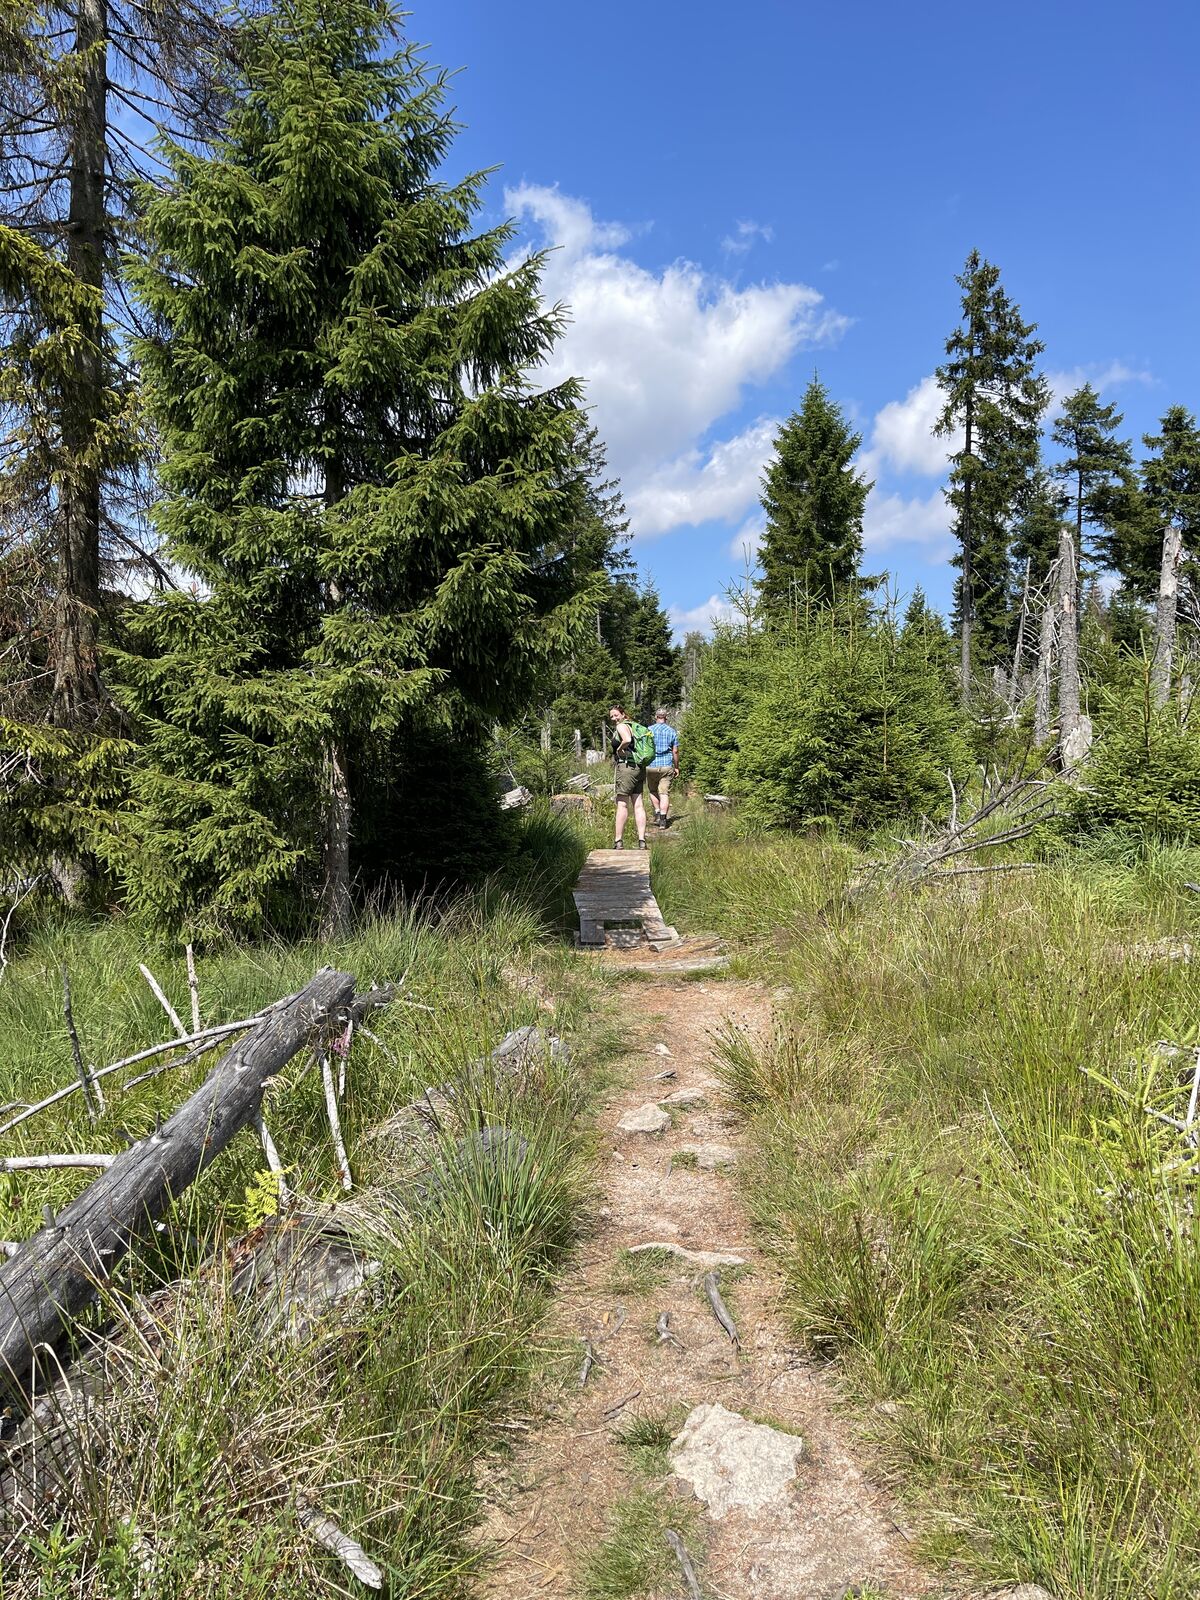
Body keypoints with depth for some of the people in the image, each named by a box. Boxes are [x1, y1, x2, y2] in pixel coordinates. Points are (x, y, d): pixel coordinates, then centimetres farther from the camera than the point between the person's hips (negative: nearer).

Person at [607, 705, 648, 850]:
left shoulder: (622, 726, -7)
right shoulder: (632, 726, 20)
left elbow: (627, 740, -28)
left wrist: (619, 749, -11)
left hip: (626, 766, -9)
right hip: (639, 767, 9)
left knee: (622, 805, -5)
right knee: (639, 805, 6)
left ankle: (619, 842, -4)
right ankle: (642, 841, 5)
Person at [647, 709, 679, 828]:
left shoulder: (648, 730, 2)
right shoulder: (672, 731, 4)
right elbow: (675, 751, 4)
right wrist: (677, 767, 13)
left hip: (651, 765, 0)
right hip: (667, 766, 0)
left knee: (653, 791, 19)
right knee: (664, 793, 0)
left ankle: (657, 813, 12)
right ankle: (663, 819, -5)